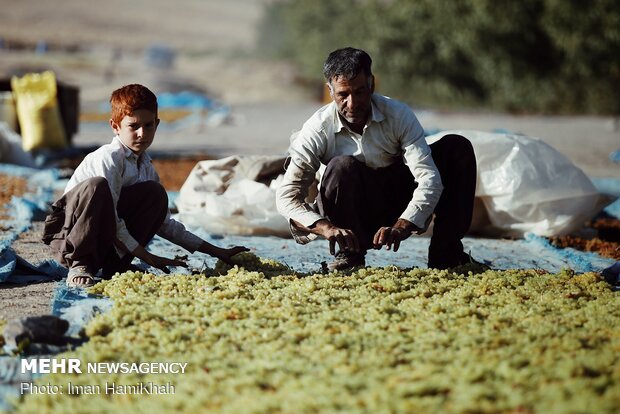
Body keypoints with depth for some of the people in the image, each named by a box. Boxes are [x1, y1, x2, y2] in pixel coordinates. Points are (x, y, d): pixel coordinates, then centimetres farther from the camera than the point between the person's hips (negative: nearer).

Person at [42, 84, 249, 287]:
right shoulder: (109, 157, -17)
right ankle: (79, 266, -23)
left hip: (103, 245, 7)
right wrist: (147, 257, -20)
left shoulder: (146, 167, 9)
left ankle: (116, 265, -9)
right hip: (67, 234, -7)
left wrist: (215, 251, 13)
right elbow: (110, 219, -22)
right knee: (96, 185, -35)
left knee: (155, 194, -8)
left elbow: (164, 223, 17)